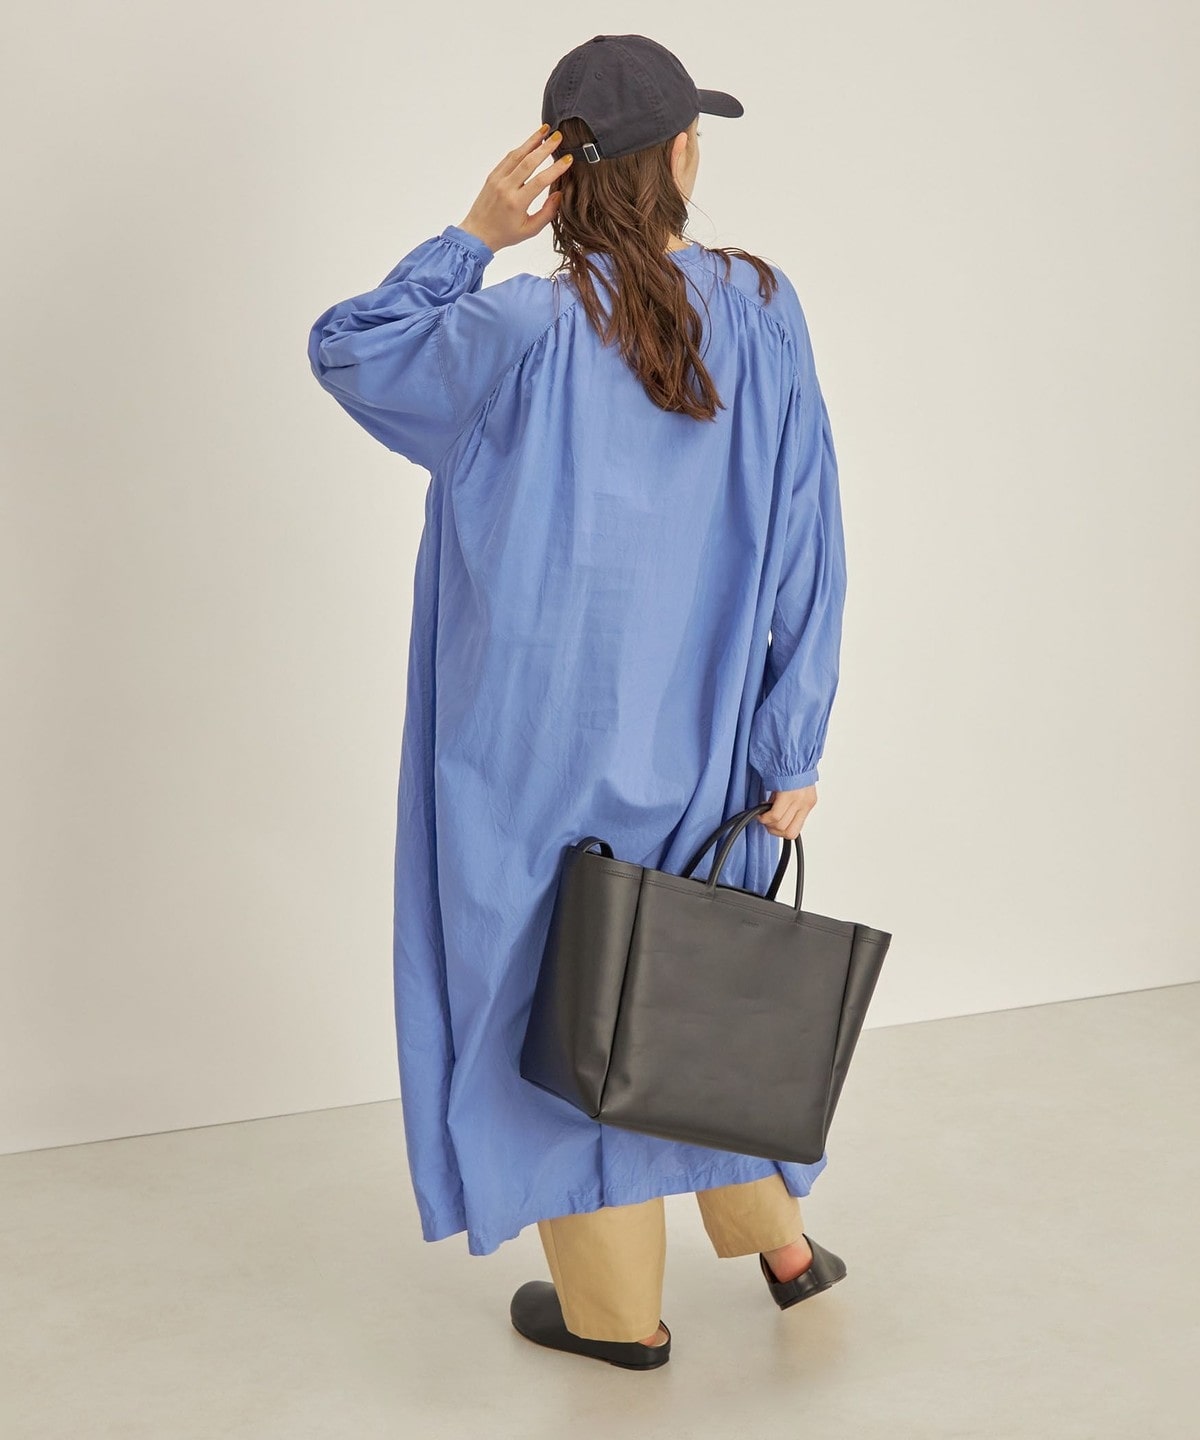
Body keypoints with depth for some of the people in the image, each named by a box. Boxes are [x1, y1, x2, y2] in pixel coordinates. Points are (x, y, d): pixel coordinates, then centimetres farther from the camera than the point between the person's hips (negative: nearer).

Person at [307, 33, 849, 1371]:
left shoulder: (528, 331, -19)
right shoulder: (762, 308, -9)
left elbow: (345, 348, -2)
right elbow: (806, 540, -7)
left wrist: (472, 236, -7)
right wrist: (792, 743, 0)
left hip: (553, 734, -4)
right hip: (699, 729, 4)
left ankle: (616, 1306, 28)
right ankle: (776, 1237, 37)